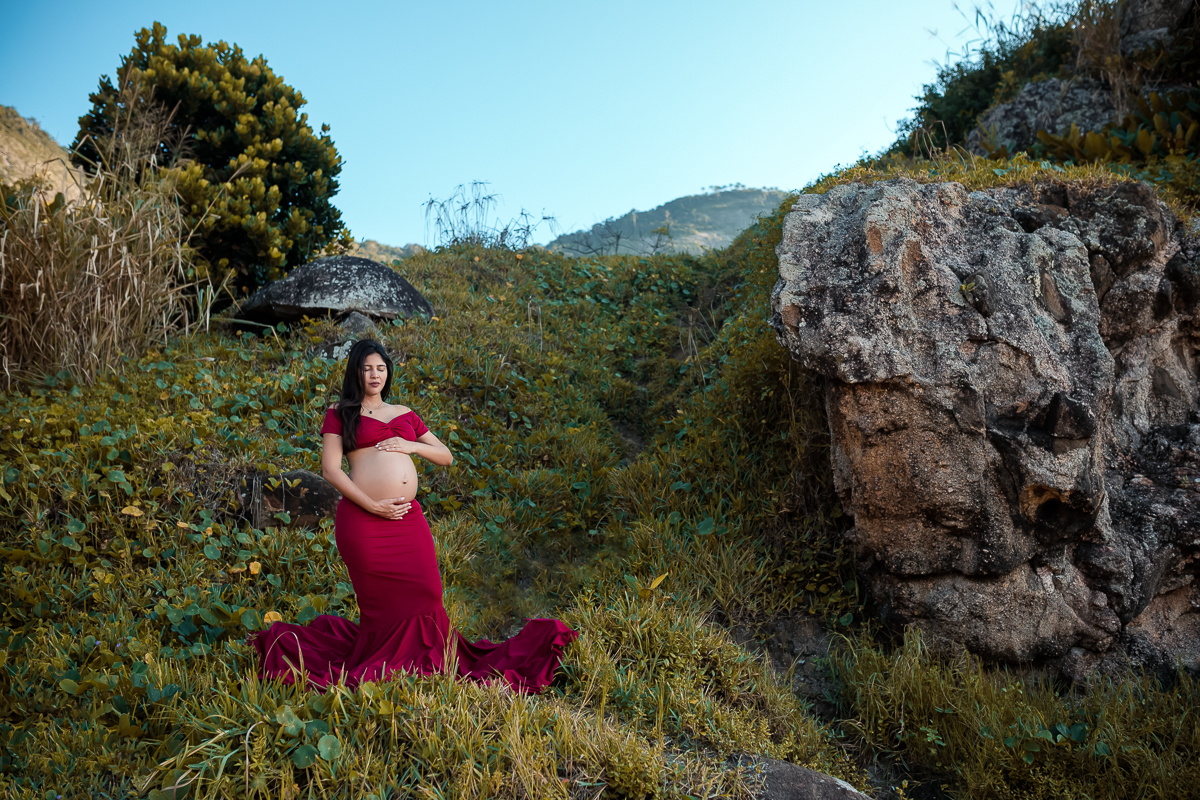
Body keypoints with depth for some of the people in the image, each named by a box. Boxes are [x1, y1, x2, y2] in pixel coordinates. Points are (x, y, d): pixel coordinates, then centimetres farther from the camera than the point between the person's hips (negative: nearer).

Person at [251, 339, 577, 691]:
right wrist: (373, 506, -13)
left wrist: (412, 446, 0)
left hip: (408, 517, 4)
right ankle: (379, 670, 21)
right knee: (381, 599, 2)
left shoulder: (404, 414, 21)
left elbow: (446, 456, 20)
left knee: (424, 594, -2)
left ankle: (427, 664, 14)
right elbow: (330, 469, -3)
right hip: (363, 520, -4)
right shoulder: (339, 415, 8)